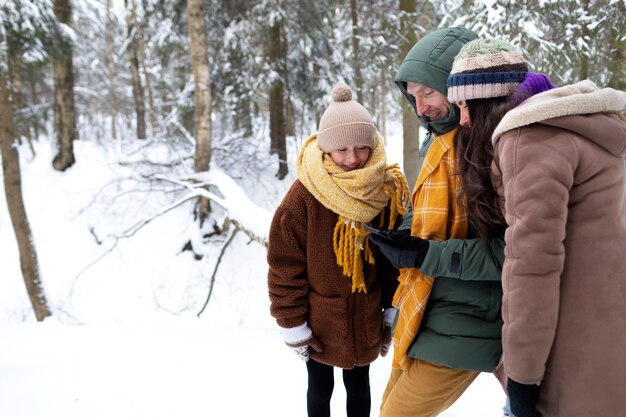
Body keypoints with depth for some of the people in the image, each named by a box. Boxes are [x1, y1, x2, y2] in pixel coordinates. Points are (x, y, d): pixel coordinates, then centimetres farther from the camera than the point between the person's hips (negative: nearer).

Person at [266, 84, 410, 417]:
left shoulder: (387, 190, -10)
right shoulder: (303, 197, -22)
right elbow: (285, 267, -15)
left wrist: (391, 312, 3)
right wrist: (293, 326, -11)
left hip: (365, 321, 3)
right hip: (319, 323, -2)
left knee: (358, 386, 21)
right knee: (320, 390, 18)